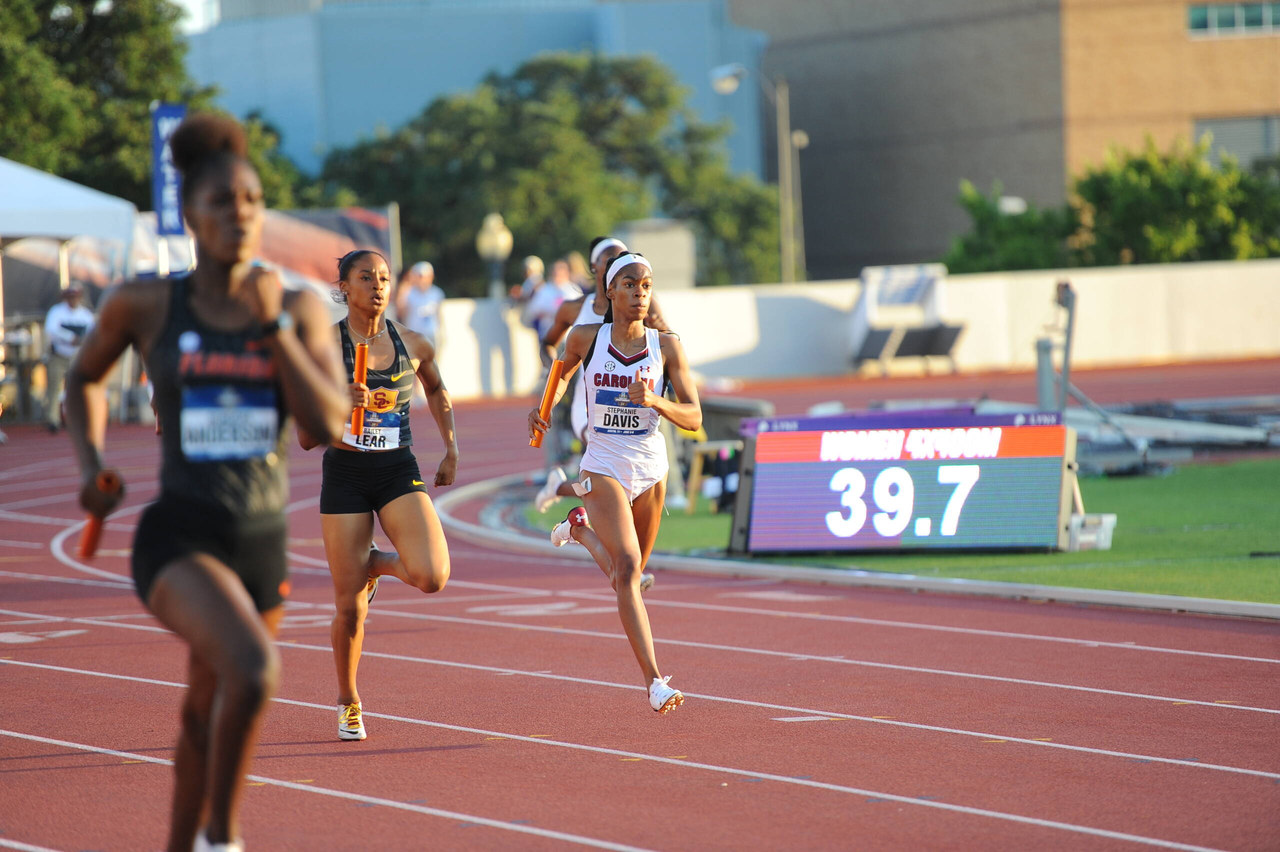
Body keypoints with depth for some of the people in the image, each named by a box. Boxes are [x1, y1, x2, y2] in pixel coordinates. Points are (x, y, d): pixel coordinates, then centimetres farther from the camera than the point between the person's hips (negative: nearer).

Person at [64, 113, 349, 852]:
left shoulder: (300, 310, 2)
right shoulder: (147, 306, -2)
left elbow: (332, 423, -10)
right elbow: (85, 378, 17)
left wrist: (271, 324, -15)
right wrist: (92, 464, 1)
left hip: (263, 541, 4)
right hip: (178, 538, -4)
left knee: (207, 716, 19)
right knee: (253, 670, -30)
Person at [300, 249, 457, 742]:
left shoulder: (413, 346, 2)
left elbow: (436, 390, 25)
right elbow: (306, 438, -7)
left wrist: (451, 450, 20)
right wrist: (341, 405, -24)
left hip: (399, 472, 2)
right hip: (345, 474, -2)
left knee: (431, 577, -22)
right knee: (349, 608, -1)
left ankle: (376, 564, 14)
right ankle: (348, 702, 25)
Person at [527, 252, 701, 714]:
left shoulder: (667, 345, -5)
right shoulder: (586, 338, -4)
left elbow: (693, 417, -8)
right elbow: (561, 373, 19)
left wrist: (654, 401, -25)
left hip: (650, 467, 3)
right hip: (603, 467, -3)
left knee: (629, 574, 18)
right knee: (627, 570, -19)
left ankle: (581, 528, 49)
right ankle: (654, 680, -21)